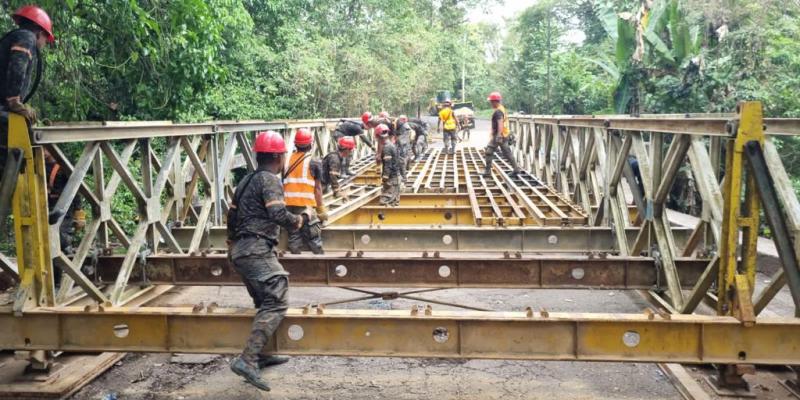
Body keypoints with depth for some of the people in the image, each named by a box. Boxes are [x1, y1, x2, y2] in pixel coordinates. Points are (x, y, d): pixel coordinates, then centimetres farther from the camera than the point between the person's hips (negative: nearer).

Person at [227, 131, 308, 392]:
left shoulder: (247, 181, 19)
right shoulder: (270, 179, -8)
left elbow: (232, 216, 23)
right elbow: (278, 214, -22)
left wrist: (233, 243, 35)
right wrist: (299, 221, -3)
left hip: (241, 250, 10)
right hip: (257, 250, -10)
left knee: (265, 302, 20)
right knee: (276, 303, -15)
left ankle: (259, 354, 24)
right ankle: (246, 360, -24)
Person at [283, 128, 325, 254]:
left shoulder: (288, 160, 6)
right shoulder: (314, 163, -5)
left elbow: (284, 184, 9)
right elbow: (317, 188, -6)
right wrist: (321, 208, 0)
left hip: (289, 205, 4)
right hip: (307, 205, -4)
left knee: (294, 237, 10)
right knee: (313, 239, 3)